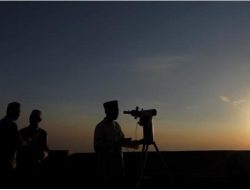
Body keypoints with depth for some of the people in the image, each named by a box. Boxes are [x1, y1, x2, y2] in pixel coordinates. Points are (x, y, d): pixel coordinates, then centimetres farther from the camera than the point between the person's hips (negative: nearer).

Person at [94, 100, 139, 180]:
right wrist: (115, 144, -25)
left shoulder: (116, 125, 12)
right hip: (106, 163, -6)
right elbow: (97, 147, -17)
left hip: (118, 161, 7)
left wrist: (132, 143, -2)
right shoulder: (100, 127, -11)